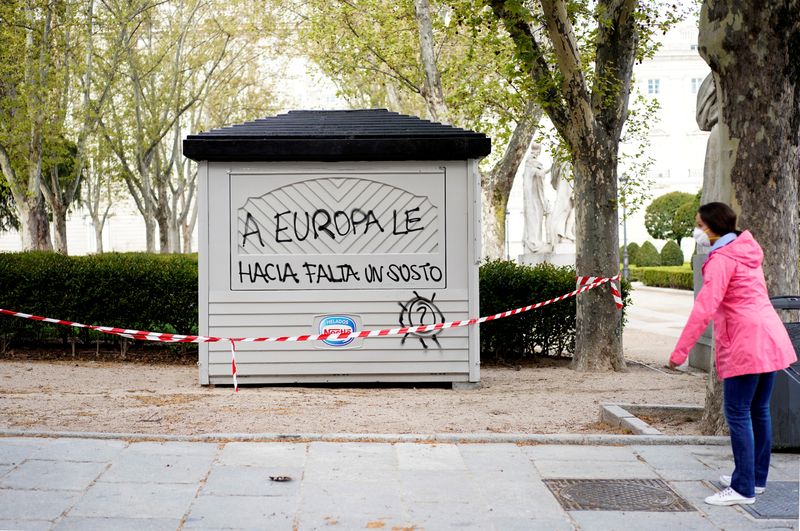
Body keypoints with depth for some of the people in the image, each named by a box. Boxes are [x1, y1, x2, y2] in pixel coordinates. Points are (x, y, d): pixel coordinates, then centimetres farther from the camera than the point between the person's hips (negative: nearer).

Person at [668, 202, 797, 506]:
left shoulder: (722, 259, -11)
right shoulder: (746, 252, 17)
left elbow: (705, 308, -19)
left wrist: (680, 351, -20)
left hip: (746, 344, -9)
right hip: (770, 338, 10)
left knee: (737, 414, -5)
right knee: (758, 410, 16)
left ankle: (743, 489, -3)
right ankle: (757, 478, 26)